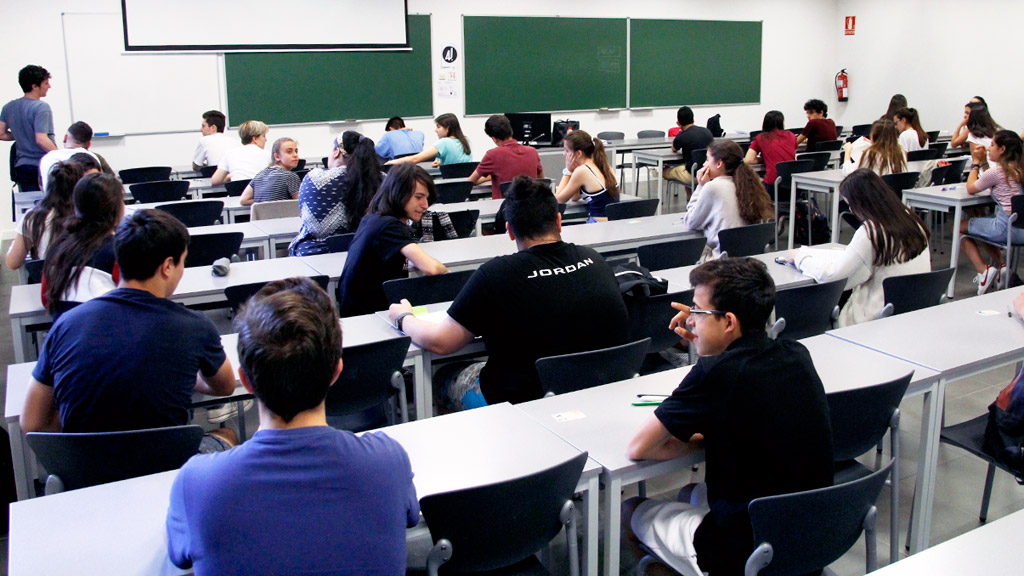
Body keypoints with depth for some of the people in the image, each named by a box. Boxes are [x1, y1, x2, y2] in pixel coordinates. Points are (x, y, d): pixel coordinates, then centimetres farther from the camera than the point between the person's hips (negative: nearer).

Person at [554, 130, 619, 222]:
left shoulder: (581, 171, -13)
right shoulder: (604, 166, 11)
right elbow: (574, 198, 18)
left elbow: (559, 199, 0)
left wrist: (568, 171, 2)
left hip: (600, 224, -9)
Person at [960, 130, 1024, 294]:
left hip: (1007, 228, -9)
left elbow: (971, 189, -2)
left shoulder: (997, 172, -15)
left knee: (960, 227, 7)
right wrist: (984, 162, 16)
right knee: (980, 224, 31)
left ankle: (983, 271, -3)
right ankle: (1002, 265, 18)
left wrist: (976, 163, 8)